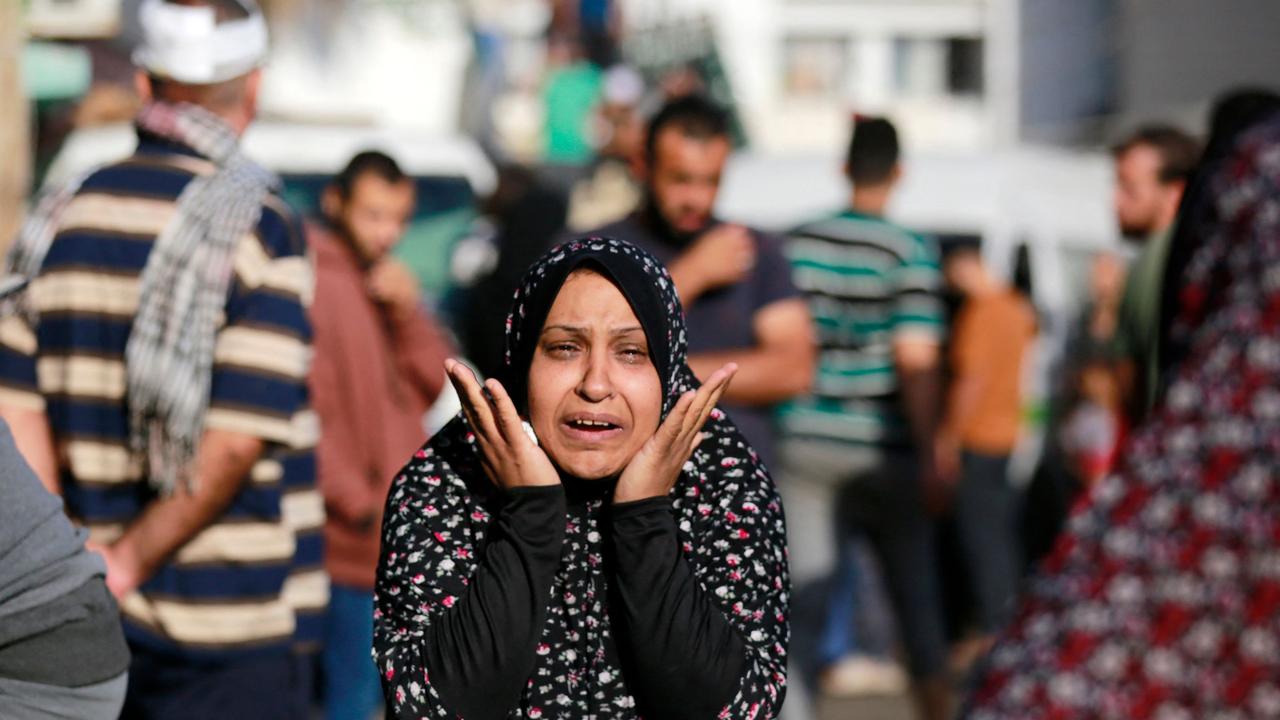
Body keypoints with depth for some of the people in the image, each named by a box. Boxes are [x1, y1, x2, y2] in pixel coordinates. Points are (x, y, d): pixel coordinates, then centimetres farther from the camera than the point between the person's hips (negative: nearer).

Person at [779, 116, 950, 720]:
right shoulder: (911, 253, -9)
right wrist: (929, 453, -8)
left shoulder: (796, 243, 2)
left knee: (805, 585, 3)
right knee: (916, 592, 12)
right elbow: (915, 360, -15)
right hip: (880, 450, -3)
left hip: (806, 441, 3)